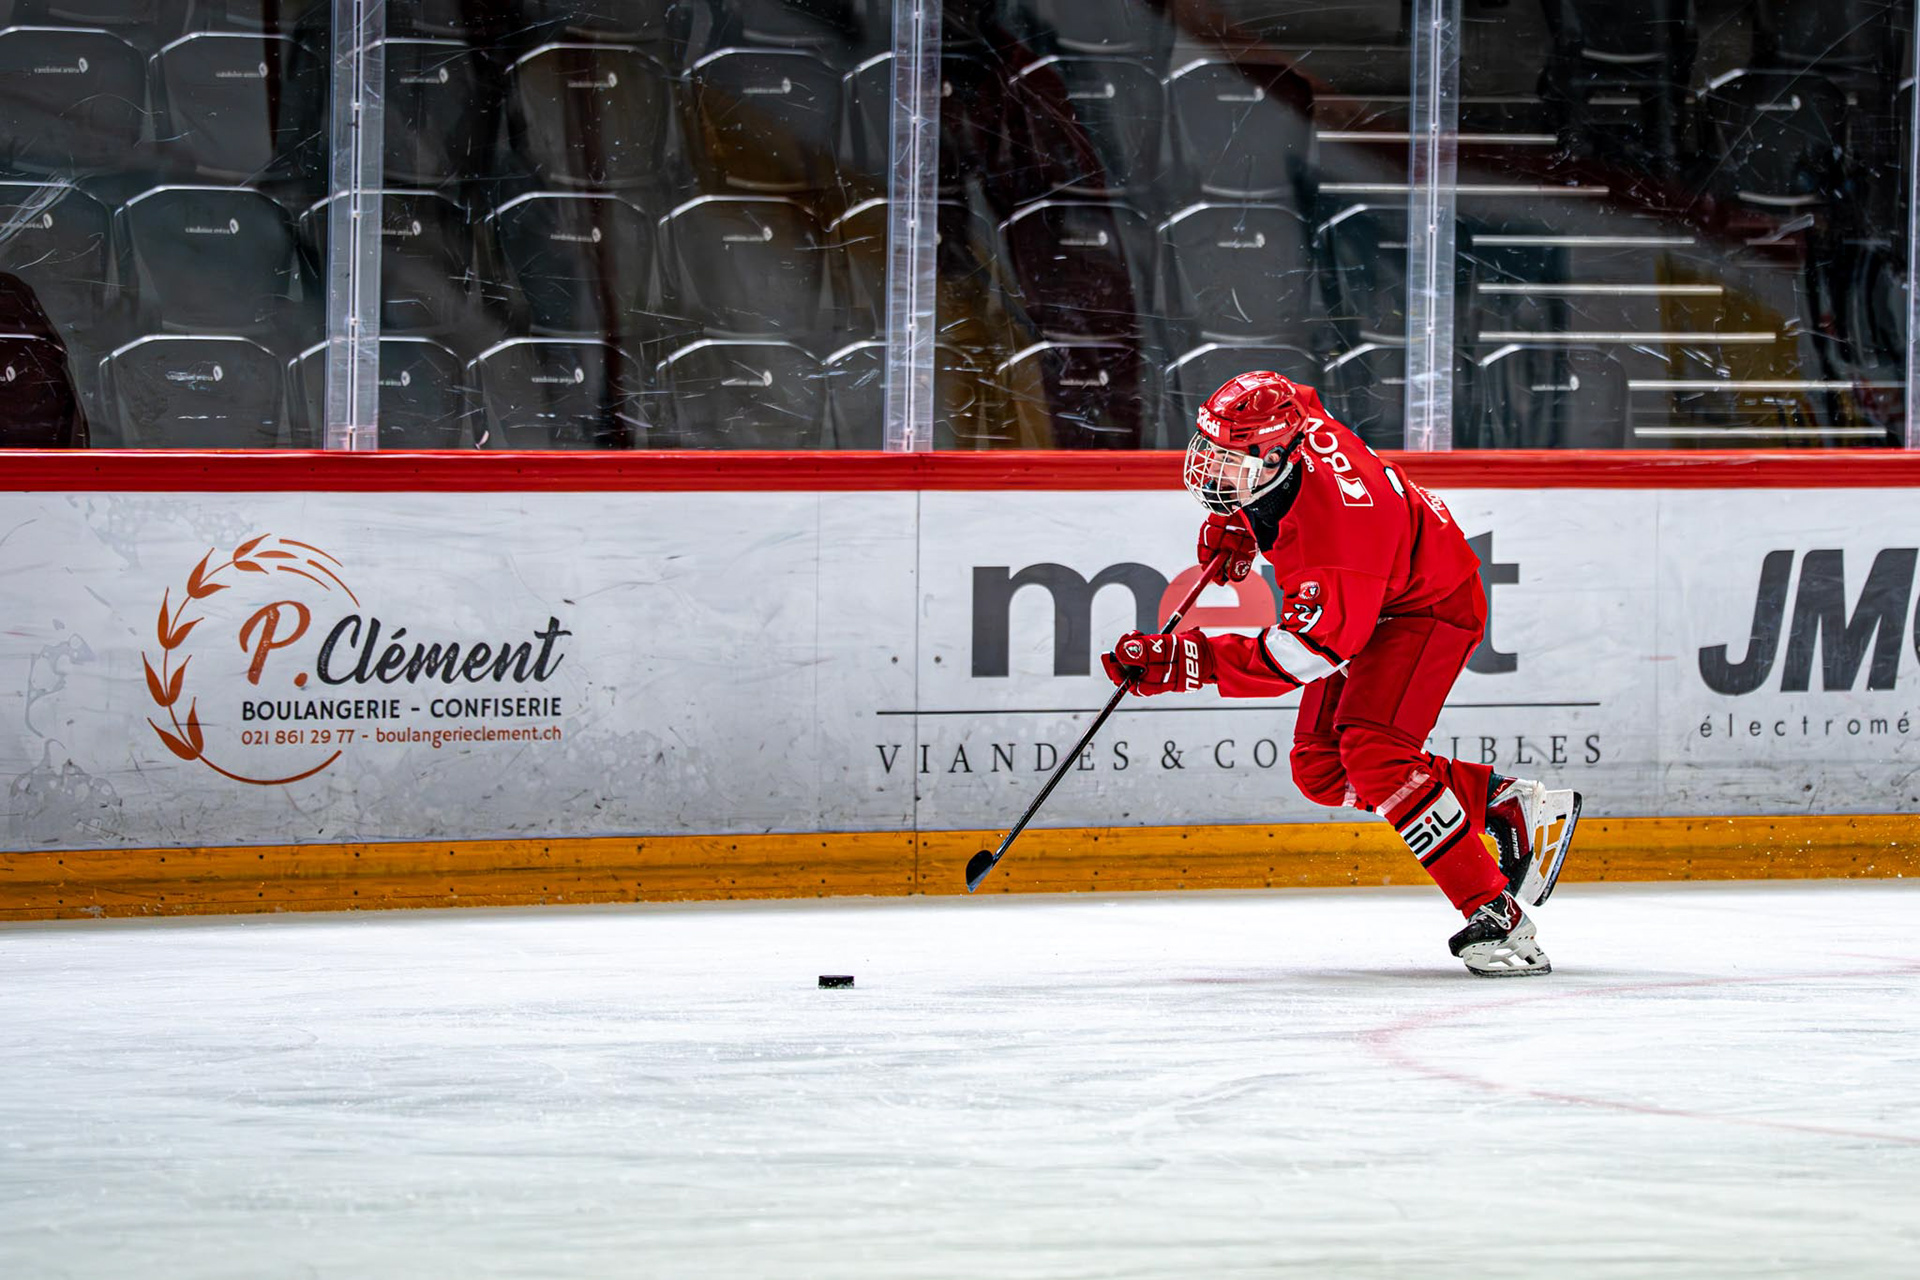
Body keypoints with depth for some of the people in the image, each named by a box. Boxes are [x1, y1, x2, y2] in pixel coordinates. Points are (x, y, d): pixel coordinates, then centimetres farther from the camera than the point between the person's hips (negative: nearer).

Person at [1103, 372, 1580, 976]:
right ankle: (1509, 803, 12)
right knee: (1320, 768, 2)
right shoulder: (1290, 418, -15)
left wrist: (1188, 660, -40)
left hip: (1430, 605, -10)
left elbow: (1304, 653, -37)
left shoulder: (1334, 523, -39)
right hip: (1364, 605, 10)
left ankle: (1497, 917, -25)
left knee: (1373, 754, -28)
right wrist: (1232, 524, 6)